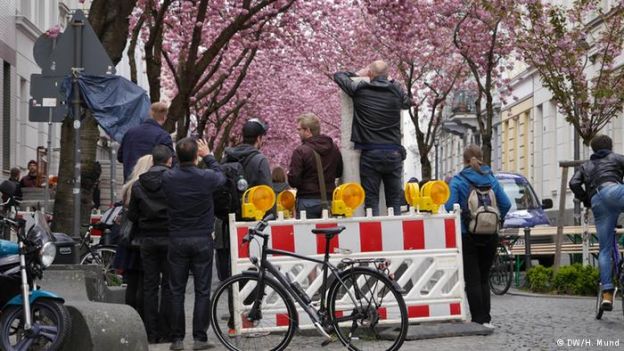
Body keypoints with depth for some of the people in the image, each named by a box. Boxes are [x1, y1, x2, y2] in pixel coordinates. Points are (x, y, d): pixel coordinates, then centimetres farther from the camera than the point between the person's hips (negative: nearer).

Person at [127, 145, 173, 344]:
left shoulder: (138, 185, 2)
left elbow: (132, 215, 5)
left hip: (147, 240, 3)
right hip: (170, 238, -3)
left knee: (149, 286, 7)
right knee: (168, 286, 3)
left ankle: (151, 333, 6)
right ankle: (165, 333, 2)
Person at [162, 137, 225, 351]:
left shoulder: (167, 178, -9)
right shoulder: (206, 177, -11)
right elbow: (221, 176, 12)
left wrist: (182, 159, 18)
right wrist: (208, 156, 23)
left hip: (177, 239, 1)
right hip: (202, 240, -1)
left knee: (177, 291, 8)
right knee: (202, 291, 5)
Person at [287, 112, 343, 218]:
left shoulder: (300, 151, -13)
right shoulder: (334, 148, 4)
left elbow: (293, 181, -14)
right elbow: (339, 173, 17)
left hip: (308, 201, -5)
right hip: (329, 200, 5)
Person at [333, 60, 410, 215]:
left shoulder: (359, 89, -3)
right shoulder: (396, 90, 1)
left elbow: (338, 76, 12)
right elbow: (407, 103, 23)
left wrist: (358, 74, 24)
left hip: (369, 154, -2)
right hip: (393, 154, 2)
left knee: (371, 202, 0)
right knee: (395, 201, 7)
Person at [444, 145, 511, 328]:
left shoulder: (457, 181, -6)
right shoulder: (491, 179, 5)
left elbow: (450, 207, -15)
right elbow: (506, 204, 1)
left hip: (467, 236, -4)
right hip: (490, 236, 4)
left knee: (472, 280, 0)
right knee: (484, 278, 13)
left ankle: (479, 319, -3)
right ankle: (486, 319, 11)